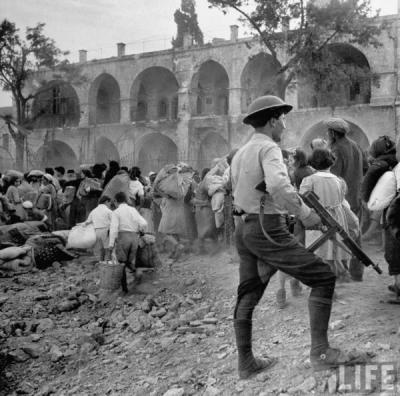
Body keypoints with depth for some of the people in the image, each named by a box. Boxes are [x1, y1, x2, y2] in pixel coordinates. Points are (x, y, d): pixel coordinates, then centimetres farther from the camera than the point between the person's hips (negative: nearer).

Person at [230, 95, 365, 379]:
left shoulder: (240, 154, 16)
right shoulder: (268, 148, -10)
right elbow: (278, 185, -30)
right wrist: (305, 213, -20)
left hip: (245, 229, 9)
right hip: (268, 230, -9)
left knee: (247, 297, 15)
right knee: (323, 277, -2)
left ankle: (246, 362, 22)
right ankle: (320, 352, -4)